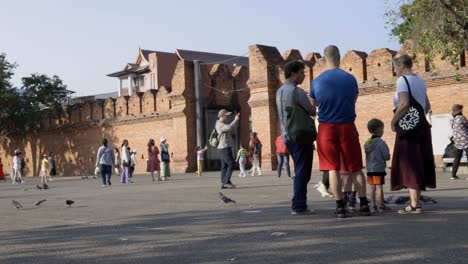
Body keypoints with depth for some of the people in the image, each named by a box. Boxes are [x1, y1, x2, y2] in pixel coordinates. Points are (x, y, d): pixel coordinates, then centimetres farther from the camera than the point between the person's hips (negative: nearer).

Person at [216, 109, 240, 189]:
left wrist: (236, 121, 12)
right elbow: (229, 127, -27)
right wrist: (236, 120, -13)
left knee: (225, 166, 6)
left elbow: (232, 130, 21)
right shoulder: (220, 124, -12)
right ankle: (226, 182, -13)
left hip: (226, 147, 10)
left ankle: (224, 183, 5)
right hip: (224, 147, -10)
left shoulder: (223, 124, 20)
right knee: (231, 164, -13)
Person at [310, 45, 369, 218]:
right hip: (348, 126, 1)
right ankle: (364, 205, 7)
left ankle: (340, 207, 2)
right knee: (355, 168, 8)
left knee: (333, 169, 4)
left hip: (327, 128, 0)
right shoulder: (350, 79, -2)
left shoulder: (317, 82, -4)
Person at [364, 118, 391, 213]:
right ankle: (382, 206, 4)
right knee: (379, 187, -2)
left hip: (369, 169, 6)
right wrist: (388, 155, 7)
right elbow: (387, 157, -14)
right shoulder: (381, 142, -15)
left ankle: (374, 206, 14)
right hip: (379, 169, -6)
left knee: (372, 188, 10)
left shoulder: (367, 143, 6)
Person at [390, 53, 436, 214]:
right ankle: (416, 201, 21)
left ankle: (414, 204, -6)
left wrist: (393, 122, -13)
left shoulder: (403, 80, -10)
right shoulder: (420, 81, 16)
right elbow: (427, 106, 20)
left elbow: (404, 104, -23)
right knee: (419, 164, 13)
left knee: (408, 165, -5)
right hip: (422, 126, 9)